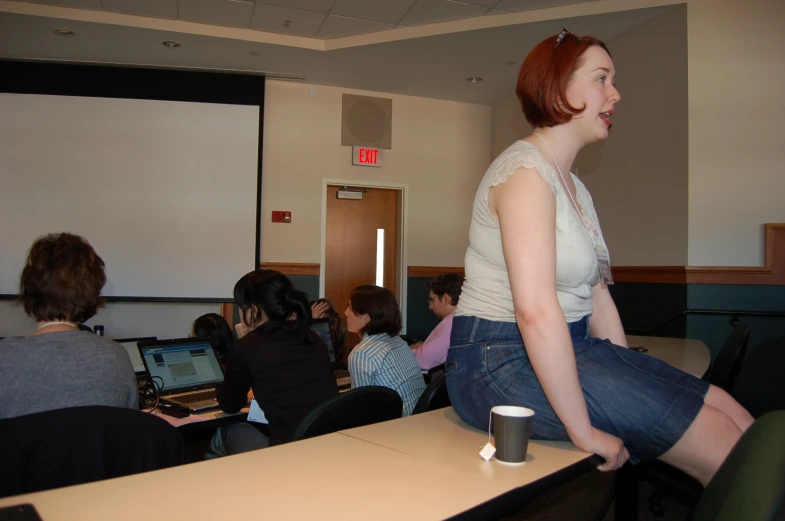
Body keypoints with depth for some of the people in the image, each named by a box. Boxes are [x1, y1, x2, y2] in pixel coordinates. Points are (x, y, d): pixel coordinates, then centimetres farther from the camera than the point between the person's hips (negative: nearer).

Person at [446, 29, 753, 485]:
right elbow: (535, 310, -25)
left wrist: (630, 384, 7)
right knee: (720, 444, -12)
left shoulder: (576, 188, 17)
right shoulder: (526, 170, -15)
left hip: (565, 350, 9)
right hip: (502, 363, -9)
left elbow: (597, 296, 13)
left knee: (738, 421, 0)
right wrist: (585, 432, -21)